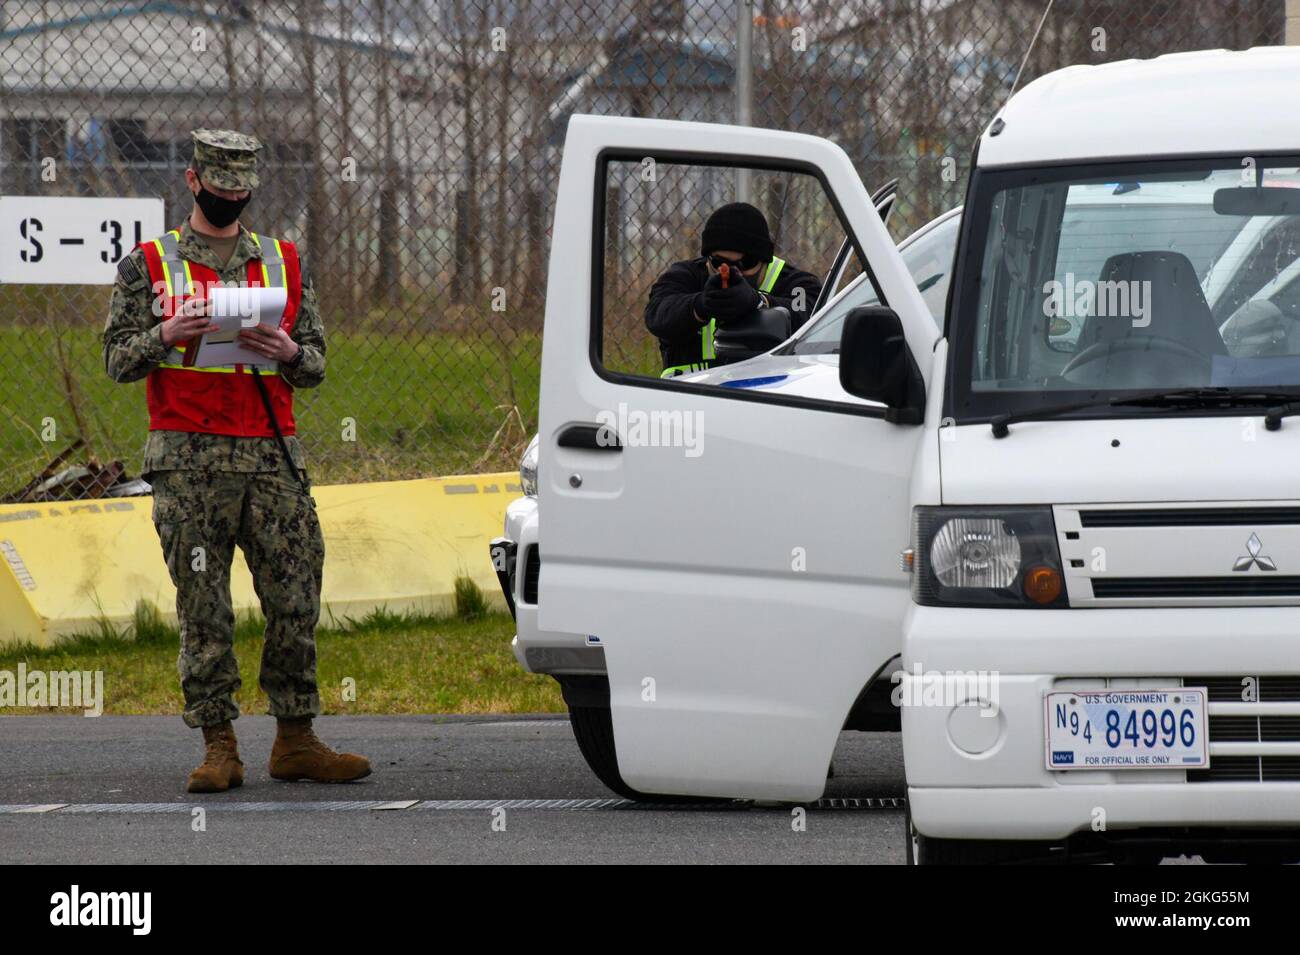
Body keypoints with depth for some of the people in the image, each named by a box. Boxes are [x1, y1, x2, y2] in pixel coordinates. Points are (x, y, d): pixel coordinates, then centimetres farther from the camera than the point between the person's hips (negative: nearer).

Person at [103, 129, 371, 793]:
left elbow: (316, 367, 15)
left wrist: (289, 353, -8)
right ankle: (218, 745, 1)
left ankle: (295, 740, 6)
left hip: (272, 457, 3)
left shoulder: (284, 264, 15)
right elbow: (118, 360, 3)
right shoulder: (148, 265, 8)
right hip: (188, 461, -3)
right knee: (204, 609, -3)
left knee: (296, 600, -1)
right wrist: (167, 335, -16)